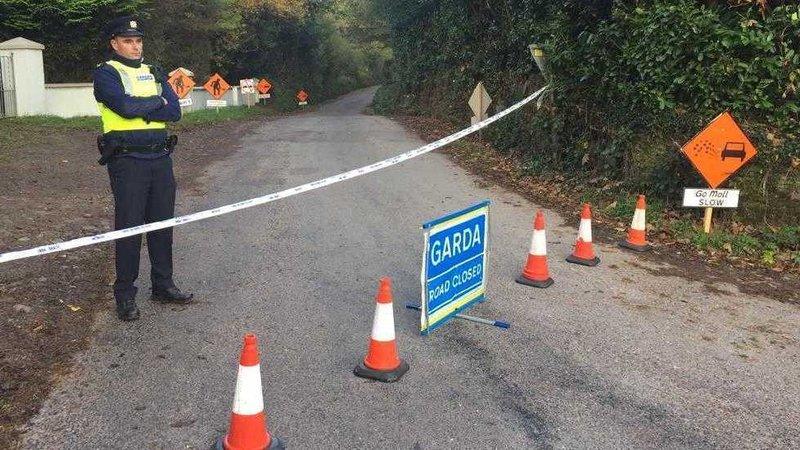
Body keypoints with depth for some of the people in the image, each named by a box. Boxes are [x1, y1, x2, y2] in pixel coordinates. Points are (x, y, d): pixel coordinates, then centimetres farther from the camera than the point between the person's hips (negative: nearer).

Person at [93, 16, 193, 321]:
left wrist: (137, 108, -11)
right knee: (129, 227, -2)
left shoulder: (154, 73, 15)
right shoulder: (106, 73, -1)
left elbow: (175, 112, 0)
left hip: (161, 158, 5)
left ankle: (163, 285, 24)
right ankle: (125, 296, 9)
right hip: (127, 161, -5)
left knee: (162, 224, 11)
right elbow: (124, 106, -20)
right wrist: (157, 102, -4)